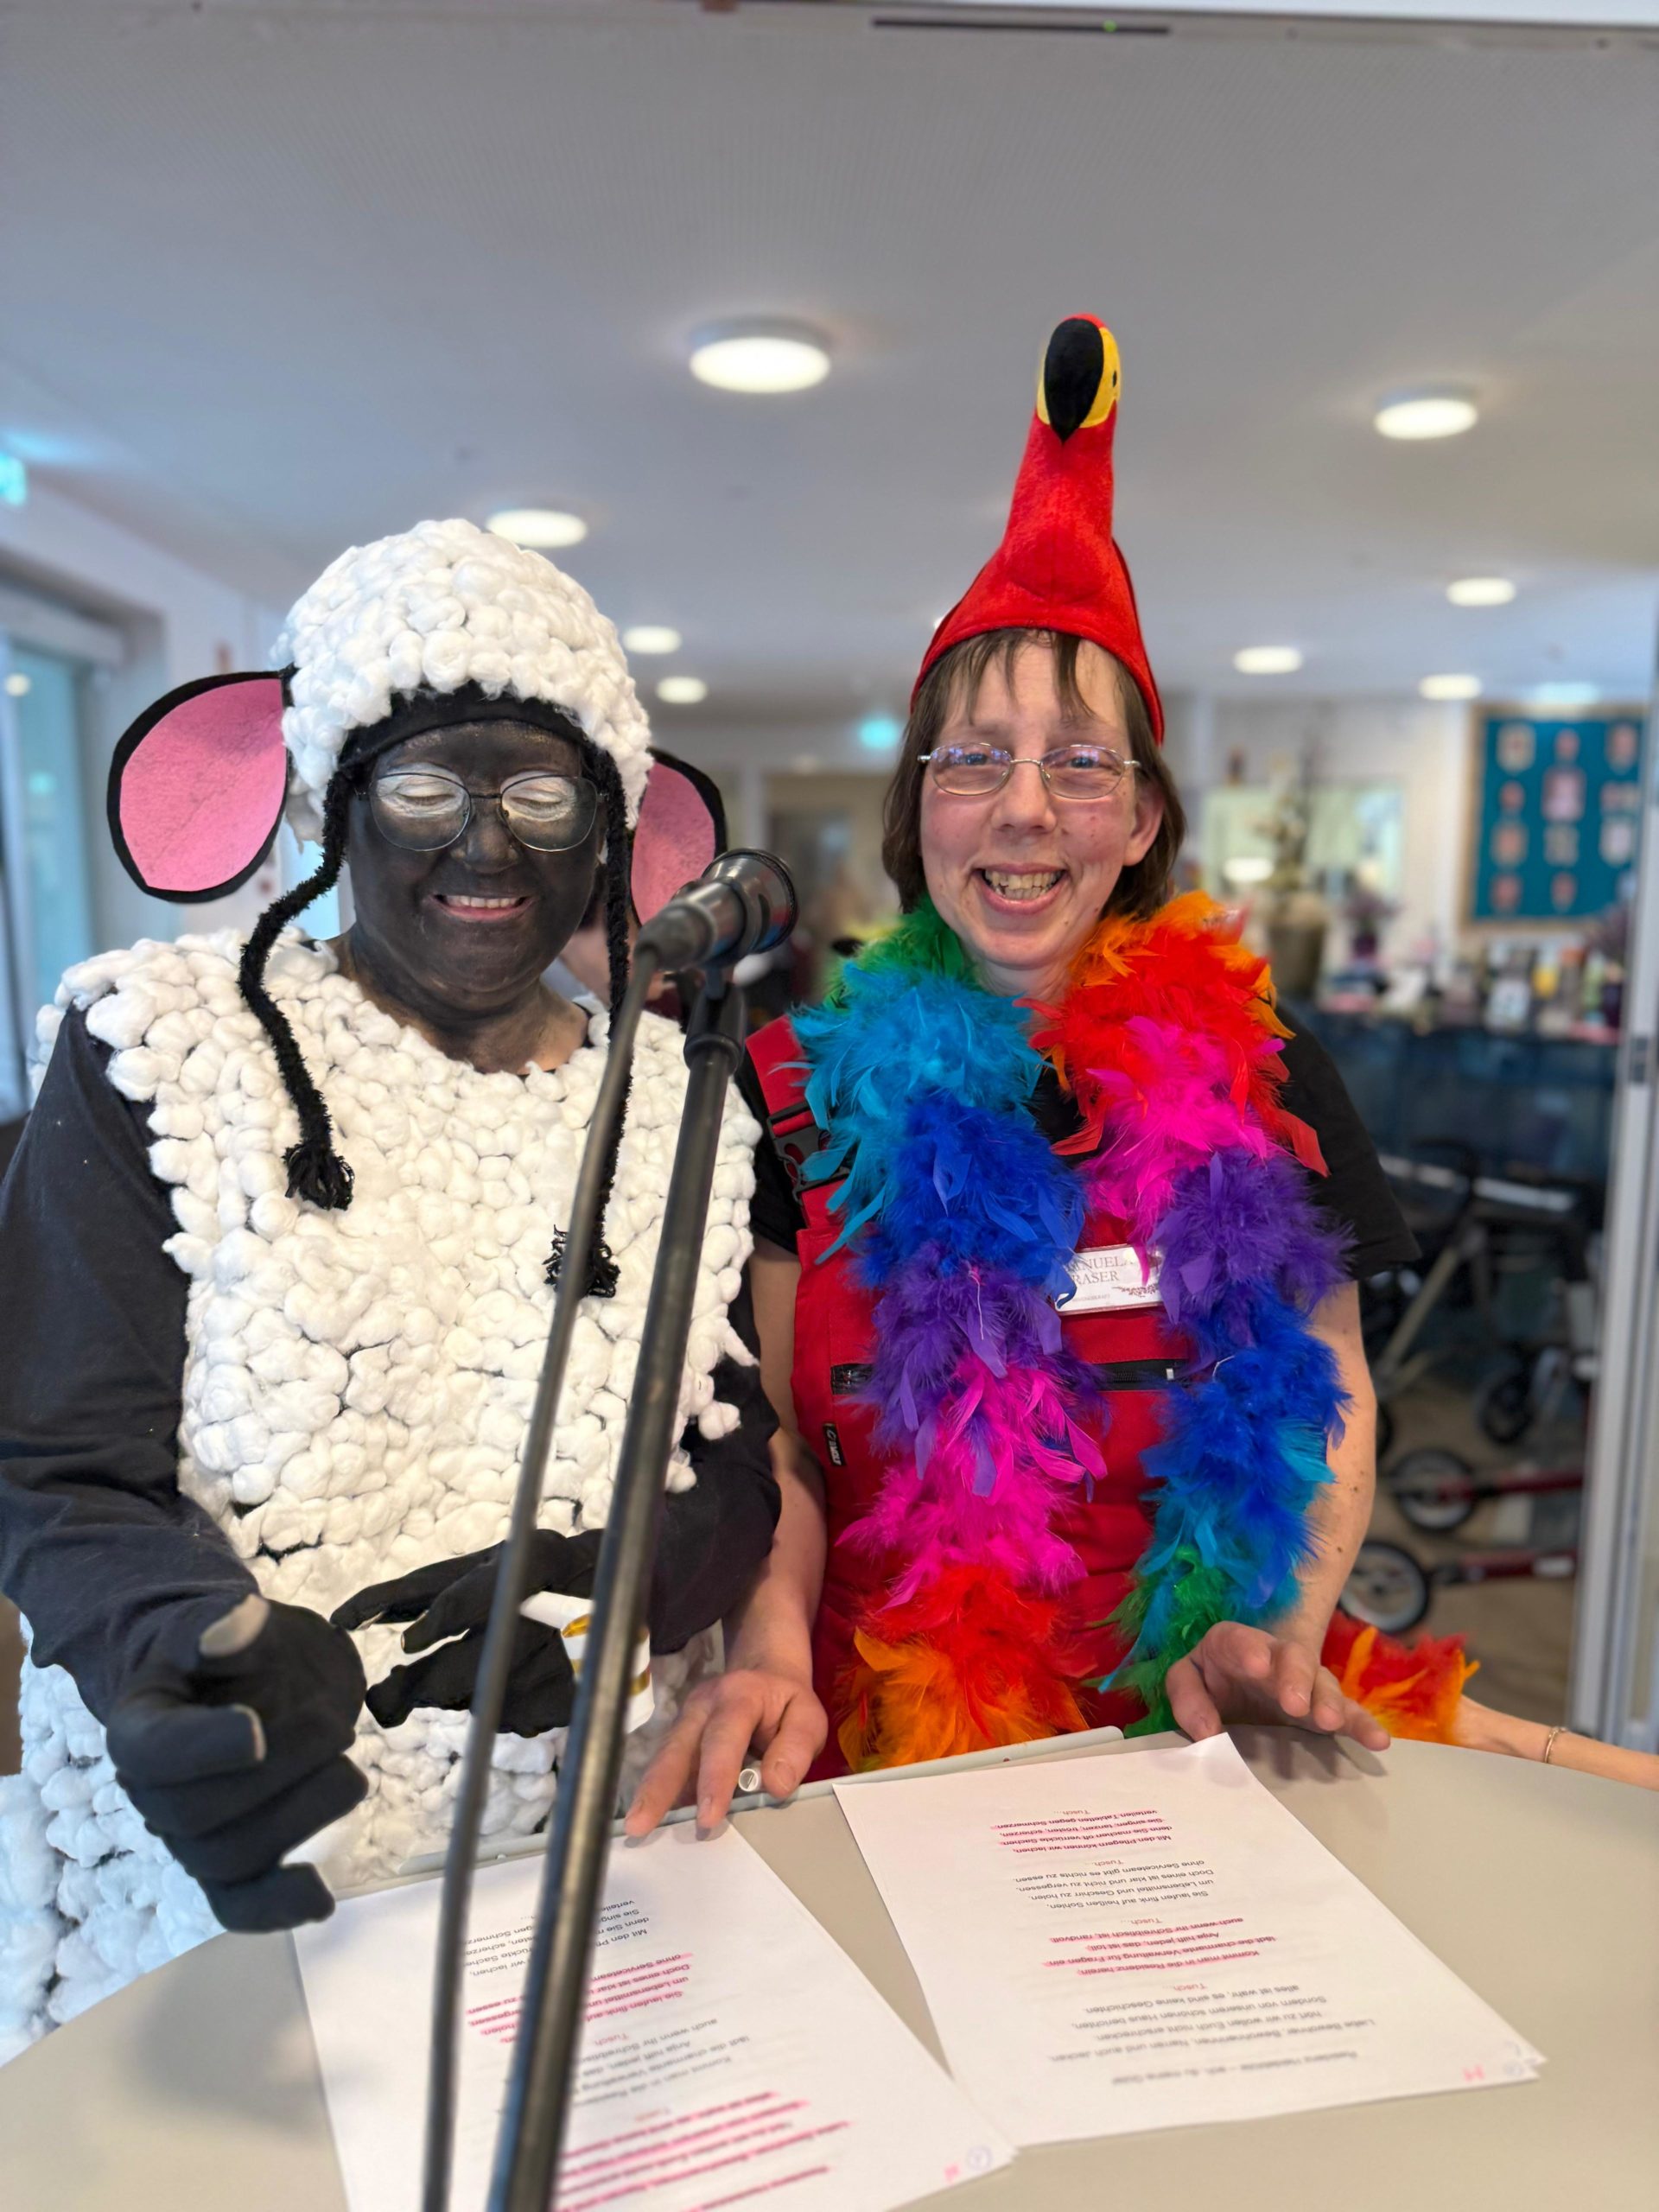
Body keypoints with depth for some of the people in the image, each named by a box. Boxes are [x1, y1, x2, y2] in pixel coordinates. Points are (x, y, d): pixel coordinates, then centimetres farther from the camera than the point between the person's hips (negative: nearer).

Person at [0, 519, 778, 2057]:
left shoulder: (674, 1104, 1)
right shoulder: (161, 1053, -8)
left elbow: (735, 1476, 2)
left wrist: (598, 1584, -20)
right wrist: (216, 1652, -31)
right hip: (219, 1876, -2)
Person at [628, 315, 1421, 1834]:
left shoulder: (1253, 1067, 3)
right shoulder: (811, 1083, 1)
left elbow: (1332, 1397, 8)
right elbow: (771, 1425, 1)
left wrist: (1281, 1632, -6)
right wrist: (771, 1650, -13)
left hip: (1195, 1732, 2)